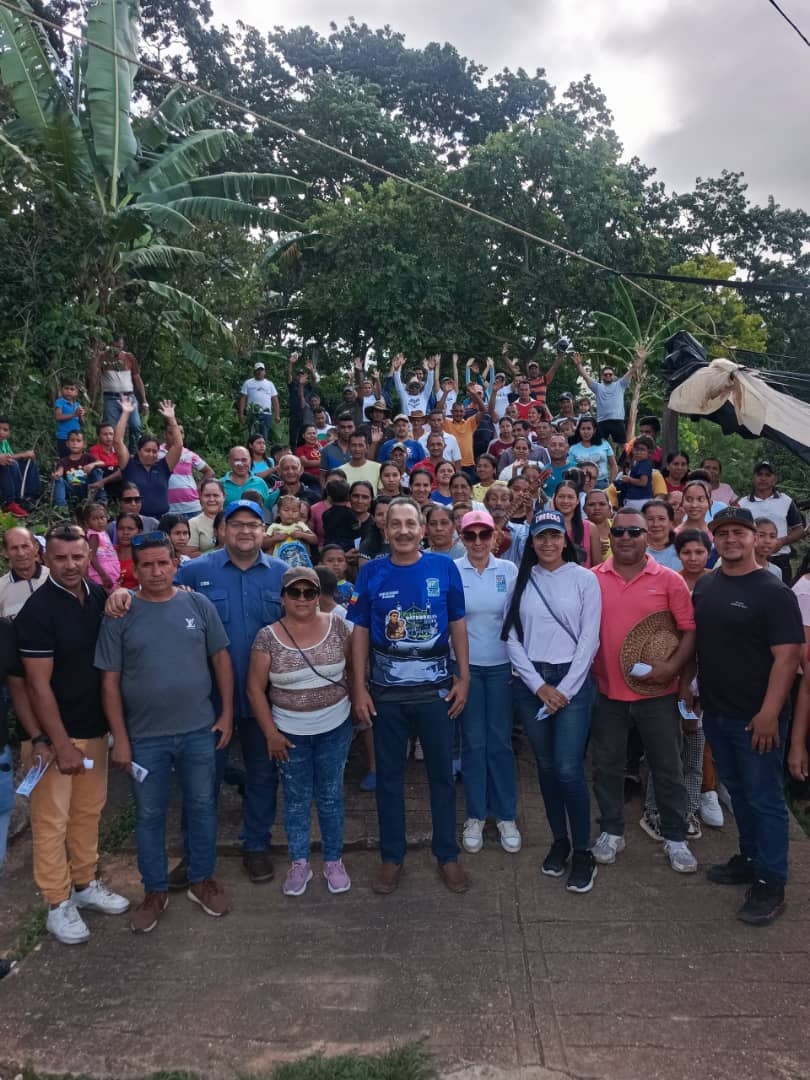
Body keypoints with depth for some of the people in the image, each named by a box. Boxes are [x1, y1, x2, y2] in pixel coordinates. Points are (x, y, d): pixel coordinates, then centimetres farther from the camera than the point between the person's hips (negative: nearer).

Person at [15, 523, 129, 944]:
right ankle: (58, 904, 22)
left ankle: (86, 884, 35)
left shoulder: (98, 596, 1)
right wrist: (61, 744, -17)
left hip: (95, 728, 6)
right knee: (52, 820, 6)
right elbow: (38, 684, -17)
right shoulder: (38, 609, -16)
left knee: (89, 810, 18)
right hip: (53, 734, -6)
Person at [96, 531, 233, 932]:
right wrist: (120, 739, -6)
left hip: (199, 730, 1)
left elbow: (221, 659, 2)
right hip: (145, 736, -1)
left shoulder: (199, 605, -4)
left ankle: (201, 879, 35)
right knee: (149, 815, 14)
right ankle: (154, 891, 33)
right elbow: (110, 681, -4)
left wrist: (227, 713, -1)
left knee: (202, 807, 15)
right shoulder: (120, 616, -7)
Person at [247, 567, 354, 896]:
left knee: (330, 797, 13)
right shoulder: (267, 637, -10)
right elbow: (255, 688, -5)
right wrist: (271, 733, -6)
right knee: (296, 799, 13)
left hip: (335, 729, 1)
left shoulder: (337, 626, -7)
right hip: (289, 732, 0)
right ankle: (299, 864, 31)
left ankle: (333, 861, 31)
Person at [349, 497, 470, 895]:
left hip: (436, 688, 0)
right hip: (386, 690, 0)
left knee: (442, 772, 12)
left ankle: (447, 855, 29)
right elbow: (360, 632, 0)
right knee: (389, 774, 12)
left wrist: (463, 677, -1)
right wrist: (359, 688, -3)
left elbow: (458, 625, 2)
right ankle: (392, 857, 29)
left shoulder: (444, 567, -3)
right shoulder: (371, 572, -3)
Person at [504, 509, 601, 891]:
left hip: (572, 680, -3)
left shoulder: (584, 579, -1)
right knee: (546, 766, 11)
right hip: (530, 682, 3)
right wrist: (539, 686, -7)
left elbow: (589, 639, -4)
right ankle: (559, 841, 29)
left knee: (569, 770, -7)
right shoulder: (521, 581, 6)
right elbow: (512, 638, 2)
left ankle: (583, 853, 11)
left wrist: (564, 690, -9)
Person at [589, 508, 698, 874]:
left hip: (656, 692, -1)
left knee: (667, 768, 11)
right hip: (607, 691, 1)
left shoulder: (669, 579, -4)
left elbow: (689, 630, -4)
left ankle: (675, 838, 29)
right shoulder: (592, 579, -1)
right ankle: (612, 832, 32)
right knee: (607, 765, 13)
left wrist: (672, 666, -18)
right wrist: (587, 669, -3)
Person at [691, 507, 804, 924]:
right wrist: (685, 683, 10)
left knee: (764, 798, 4)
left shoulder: (773, 592, -13)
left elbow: (787, 655, -18)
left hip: (755, 717, -6)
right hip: (715, 711, 6)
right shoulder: (704, 586, 6)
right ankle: (750, 858, 36)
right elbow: (692, 639, 15)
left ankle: (770, 884, 16)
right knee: (737, 790, 19)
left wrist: (769, 713, -22)